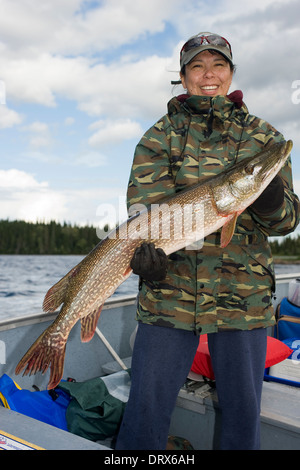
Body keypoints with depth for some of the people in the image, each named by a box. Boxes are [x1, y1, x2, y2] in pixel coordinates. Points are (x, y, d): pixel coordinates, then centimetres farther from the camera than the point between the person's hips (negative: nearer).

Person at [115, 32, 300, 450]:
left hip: (244, 295, 1)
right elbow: (144, 200, -7)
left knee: (243, 414, 12)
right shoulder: (159, 137, 8)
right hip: (169, 290, 0)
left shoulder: (264, 137, 9)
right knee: (147, 404, 5)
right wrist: (146, 243, -28)